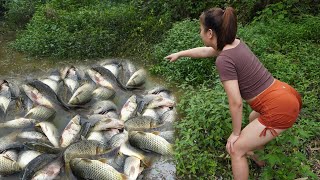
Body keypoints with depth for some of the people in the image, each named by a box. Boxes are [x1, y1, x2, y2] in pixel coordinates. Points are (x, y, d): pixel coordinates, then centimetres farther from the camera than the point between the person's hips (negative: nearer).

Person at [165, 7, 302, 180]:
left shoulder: (224, 60, -20)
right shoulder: (235, 43, 6)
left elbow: (236, 103, -18)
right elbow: (205, 51, 24)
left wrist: (235, 132, -3)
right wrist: (179, 53, 36)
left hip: (279, 109, -9)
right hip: (288, 95, 10)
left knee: (236, 149, 4)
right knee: (254, 119, 38)